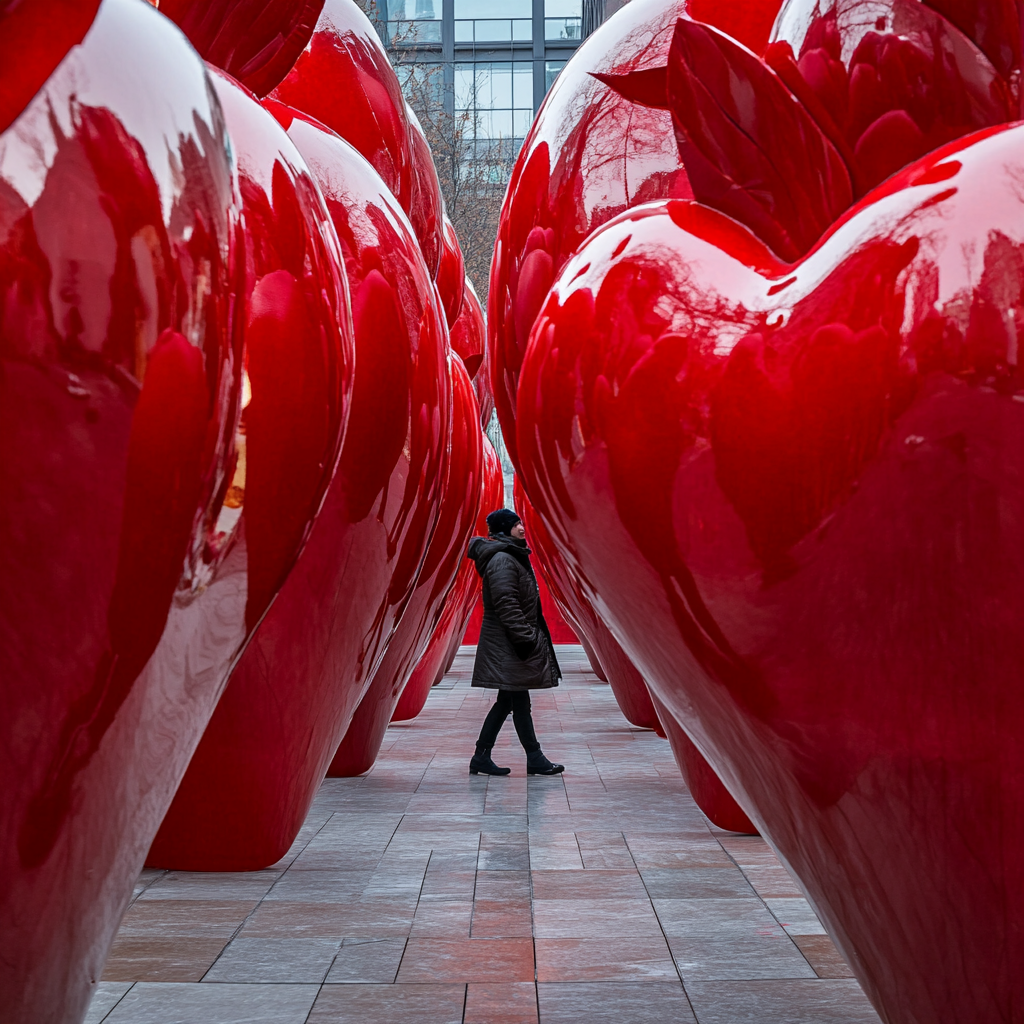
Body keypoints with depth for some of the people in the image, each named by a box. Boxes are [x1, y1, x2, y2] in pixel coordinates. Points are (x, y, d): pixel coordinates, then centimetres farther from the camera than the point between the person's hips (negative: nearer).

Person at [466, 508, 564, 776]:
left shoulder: (512, 557, 18)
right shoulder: (502, 560, -15)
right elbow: (506, 604, -22)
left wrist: (528, 634, 22)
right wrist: (524, 637, -22)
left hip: (508, 643, 11)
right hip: (507, 643, -11)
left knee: (507, 701, 11)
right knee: (519, 702, -4)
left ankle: (482, 758, 14)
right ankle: (535, 759, 1)